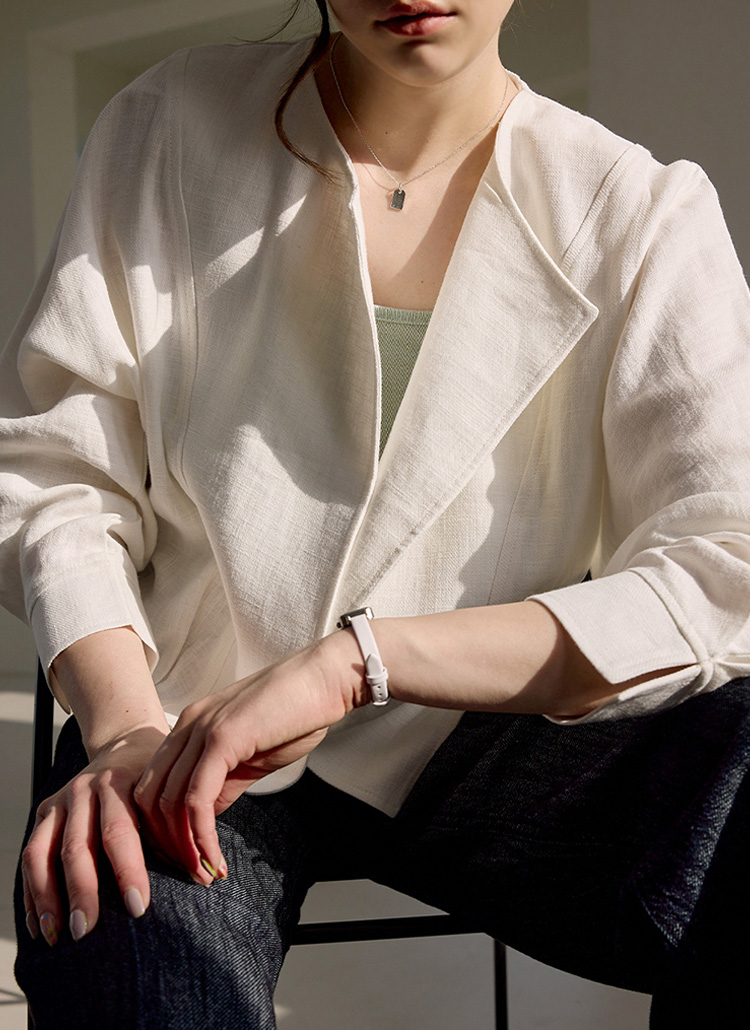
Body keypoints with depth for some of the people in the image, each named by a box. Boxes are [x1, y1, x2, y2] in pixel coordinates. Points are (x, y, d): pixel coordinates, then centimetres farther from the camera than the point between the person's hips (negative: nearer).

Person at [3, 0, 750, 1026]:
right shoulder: (171, 130, 0)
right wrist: (123, 727, -21)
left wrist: (352, 660, -26)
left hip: (475, 741, 2)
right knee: (125, 945, -37)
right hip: (188, 731, -2)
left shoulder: (644, 211, -3)